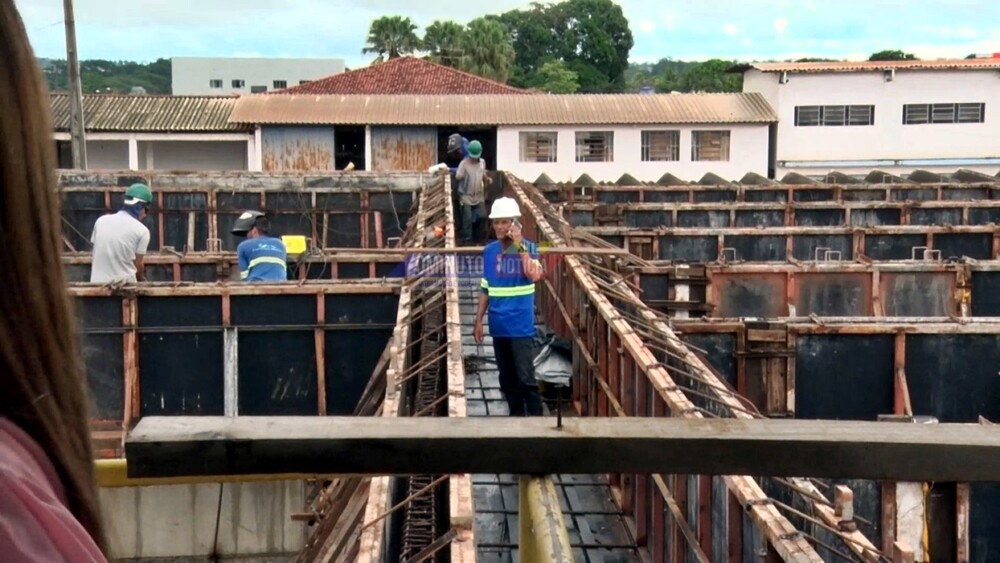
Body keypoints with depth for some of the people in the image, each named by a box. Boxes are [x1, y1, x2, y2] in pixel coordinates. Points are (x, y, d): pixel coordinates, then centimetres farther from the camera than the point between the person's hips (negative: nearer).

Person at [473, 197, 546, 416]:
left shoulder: (528, 248, -8)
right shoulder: (489, 251, 6)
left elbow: (535, 275, -28)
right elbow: (485, 289, 12)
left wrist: (520, 246, -27)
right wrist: (478, 321, 9)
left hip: (521, 325, -5)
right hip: (498, 325, 5)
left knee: (526, 377, -6)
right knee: (507, 379, 12)